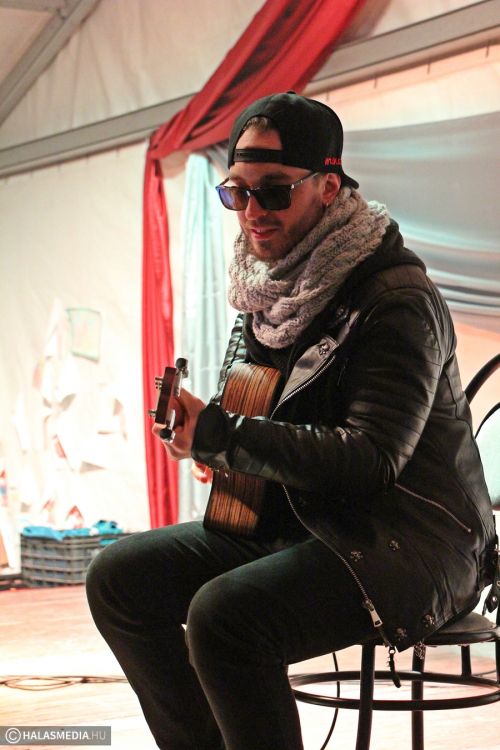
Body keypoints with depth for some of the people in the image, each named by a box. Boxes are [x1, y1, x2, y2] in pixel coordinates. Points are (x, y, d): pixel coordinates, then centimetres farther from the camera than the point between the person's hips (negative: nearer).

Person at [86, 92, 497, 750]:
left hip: (407, 538, -9)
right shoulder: (270, 288, 11)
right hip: (295, 522, 9)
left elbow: (373, 459, -25)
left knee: (225, 614, -33)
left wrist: (218, 435, -23)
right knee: (118, 577, -1)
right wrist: (218, 448, 1)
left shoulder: (396, 298, -16)